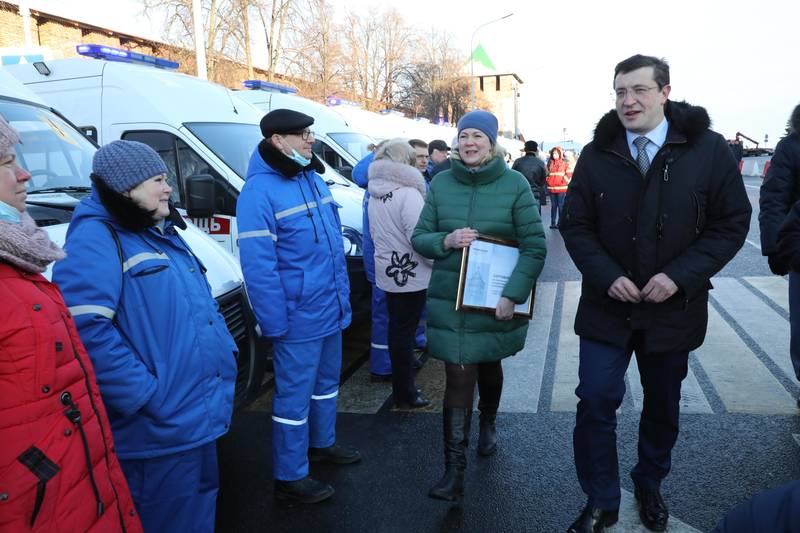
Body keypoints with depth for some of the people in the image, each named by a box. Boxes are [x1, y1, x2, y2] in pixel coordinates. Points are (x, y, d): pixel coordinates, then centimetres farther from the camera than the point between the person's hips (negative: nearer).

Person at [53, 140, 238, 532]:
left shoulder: (161, 232, 16)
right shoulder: (96, 239, -15)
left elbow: (202, 303, 22)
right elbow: (86, 330, -27)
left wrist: (227, 350, 10)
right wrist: (147, 396, -25)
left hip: (198, 414, 9)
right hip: (159, 430, -9)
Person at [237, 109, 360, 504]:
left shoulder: (312, 179, 9)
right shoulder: (260, 191, -18)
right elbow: (258, 266, -21)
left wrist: (343, 295, 15)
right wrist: (275, 323, -20)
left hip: (331, 310, 9)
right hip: (299, 318, -8)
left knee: (327, 381, 23)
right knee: (294, 394, 4)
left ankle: (322, 443, 44)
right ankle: (289, 477, 20)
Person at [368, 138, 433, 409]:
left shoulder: (375, 196, 8)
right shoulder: (408, 194, -18)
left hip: (387, 272, 8)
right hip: (410, 274, -8)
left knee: (396, 326, 18)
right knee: (404, 330, 0)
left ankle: (401, 383, 33)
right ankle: (404, 394, 12)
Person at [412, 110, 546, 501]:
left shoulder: (515, 184, -7)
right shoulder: (441, 184, 1)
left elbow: (535, 246, -8)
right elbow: (419, 238, 5)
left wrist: (512, 295, -17)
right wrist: (447, 241, -17)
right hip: (449, 301, 1)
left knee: (488, 366, 20)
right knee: (458, 378, -3)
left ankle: (488, 425, 49)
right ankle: (454, 471, 5)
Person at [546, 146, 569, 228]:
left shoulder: (564, 164, 1)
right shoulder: (550, 163, 12)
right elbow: (547, 174, 19)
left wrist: (563, 182, -8)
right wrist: (548, 181, 6)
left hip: (561, 188, -3)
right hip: (551, 188, 3)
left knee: (561, 206, -3)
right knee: (553, 205, 8)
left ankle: (560, 223, 2)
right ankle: (553, 223, 12)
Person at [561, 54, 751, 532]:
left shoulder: (708, 149, -7)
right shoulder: (597, 154, -3)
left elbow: (732, 223, -5)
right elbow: (575, 226, -1)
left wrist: (680, 276, -17)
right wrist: (607, 276, -15)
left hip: (673, 308, 0)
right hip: (608, 305, 0)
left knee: (663, 406, 17)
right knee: (596, 402, -3)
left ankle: (650, 486, 43)